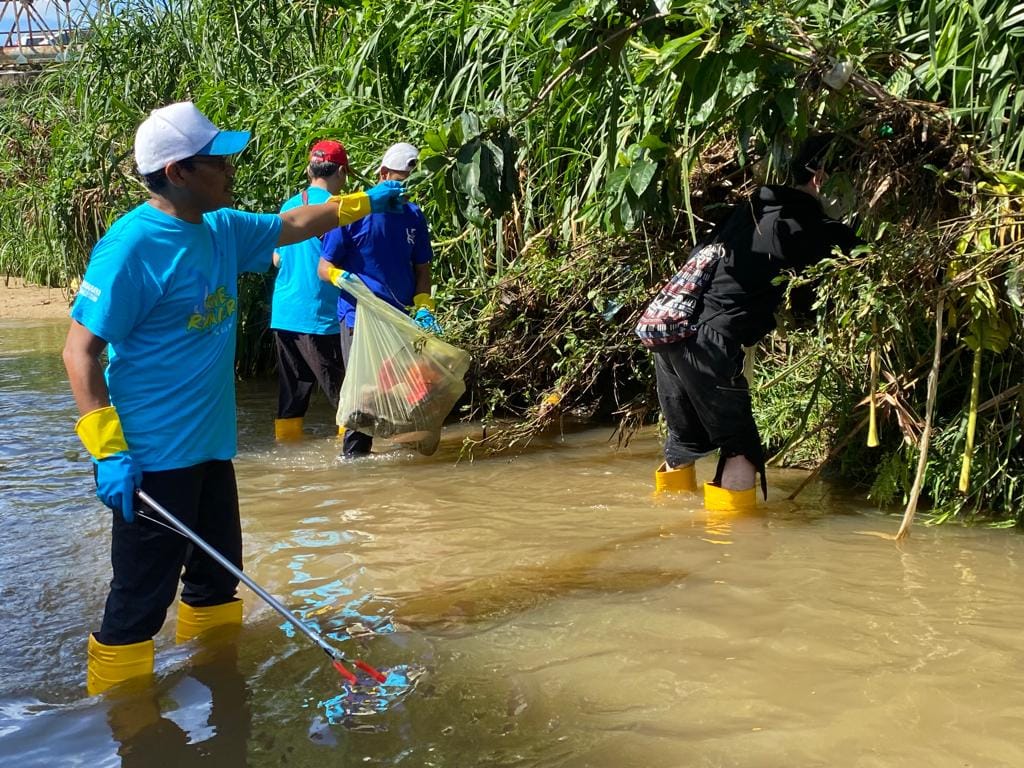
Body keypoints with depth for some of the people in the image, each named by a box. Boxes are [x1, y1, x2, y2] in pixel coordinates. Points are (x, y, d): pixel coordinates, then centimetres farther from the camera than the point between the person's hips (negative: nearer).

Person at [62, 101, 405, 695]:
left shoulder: (223, 228, 6)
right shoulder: (132, 244, -19)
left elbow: (292, 225, 26)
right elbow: (81, 350, -19)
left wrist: (364, 202, 31)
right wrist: (109, 451, -25)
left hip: (210, 446, 9)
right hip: (152, 459, -9)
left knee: (217, 580, 20)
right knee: (139, 604, -3)